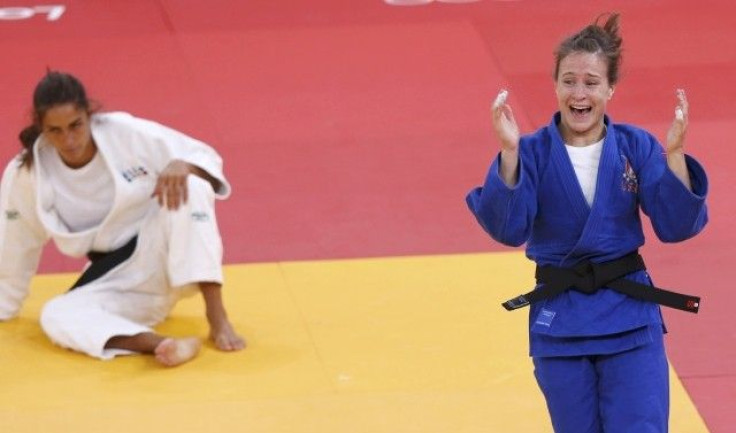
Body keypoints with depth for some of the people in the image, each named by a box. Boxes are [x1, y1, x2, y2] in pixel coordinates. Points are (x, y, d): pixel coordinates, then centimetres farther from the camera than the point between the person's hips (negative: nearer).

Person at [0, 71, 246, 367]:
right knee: (57, 317, -28)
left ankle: (217, 318, -33)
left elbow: (205, 157, -8)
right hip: (115, 277, 2)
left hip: (163, 251, -2)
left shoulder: (128, 133, -17)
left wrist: (182, 167, -31)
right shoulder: (25, 174, -13)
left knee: (189, 188, -32)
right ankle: (159, 345, -51)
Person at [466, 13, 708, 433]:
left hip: (630, 315, 0)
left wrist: (674, 154, -23)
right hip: (559, 317, 0)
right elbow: (509, 229, -19)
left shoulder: (636, 146, -3)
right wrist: (510, 153, -29)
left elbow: (677, 225, -10)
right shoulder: (534, 152, -6)